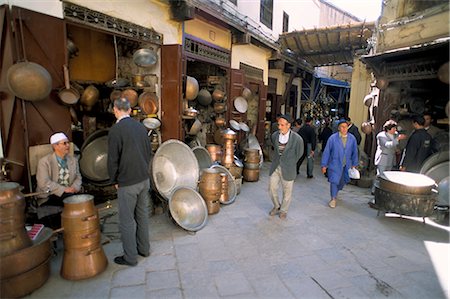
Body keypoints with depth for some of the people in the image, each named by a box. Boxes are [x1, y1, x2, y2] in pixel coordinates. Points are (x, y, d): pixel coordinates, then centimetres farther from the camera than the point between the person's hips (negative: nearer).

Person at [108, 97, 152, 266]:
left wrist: (114, 181, 1)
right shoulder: (140, 127, 3)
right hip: (144, 179, 7)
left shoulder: (115, 130, -15)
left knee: (127, 220, 6)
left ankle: (130, 257, 18)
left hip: (127, 183, -6)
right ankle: (144, 248, 32)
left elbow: (113, 159, -13)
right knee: (142, 215, 18)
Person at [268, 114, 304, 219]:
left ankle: (283, 210, 33)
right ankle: (277, 207, 35)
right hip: (275, 167, 4)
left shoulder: (297, 139, -17)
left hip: (287, 169, -3)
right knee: (272, 188, 9)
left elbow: (299, 153, 0)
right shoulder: (274, 136, -5)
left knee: (287, 191, 11)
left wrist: (290, 163, 8)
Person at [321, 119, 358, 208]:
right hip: (335, 164, -3)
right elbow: (327, 152, -7)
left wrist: (354, 164, 8)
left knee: (343, 181, 16)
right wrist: (324, 165, -6)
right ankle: (333, 199, 15)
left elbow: (355, 152, 7)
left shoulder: (352, 138, -2)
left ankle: (335, 192, 45)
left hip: (346, 165, 3)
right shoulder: (333, 138, -10)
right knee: (334, 181, -3)